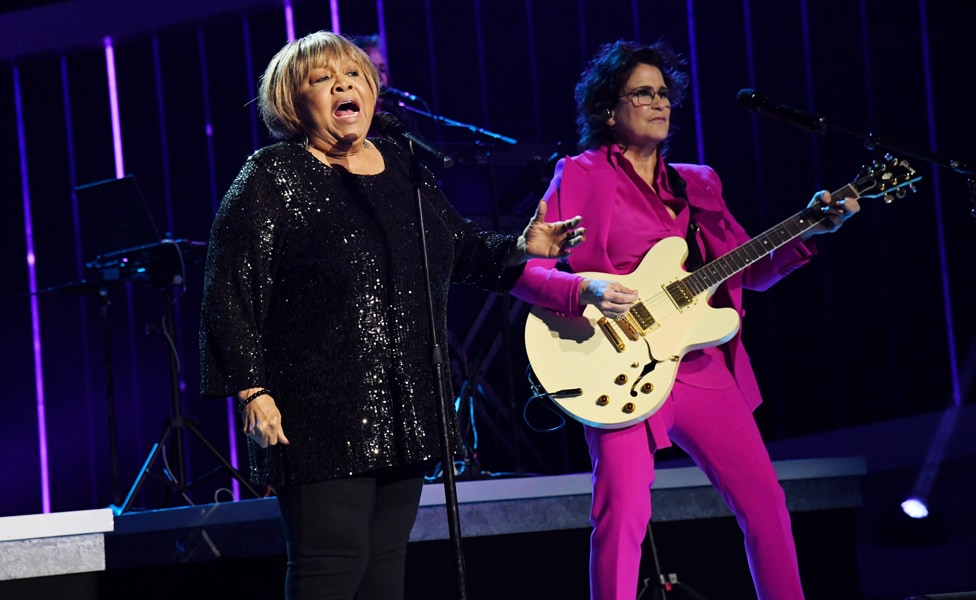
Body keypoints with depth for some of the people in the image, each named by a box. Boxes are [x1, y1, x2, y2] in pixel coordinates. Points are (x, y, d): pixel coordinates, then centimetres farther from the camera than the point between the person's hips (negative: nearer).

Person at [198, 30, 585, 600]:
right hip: (322, 415, -7)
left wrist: (521, 249, 6)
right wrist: (251, 390, -17)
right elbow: (231, 294, -11)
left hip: (404, 411, 7)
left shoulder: (404, 169, 14)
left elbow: (461, 247, 25)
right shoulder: (272, 179, -6)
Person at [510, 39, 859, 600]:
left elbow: (751, 271, 16)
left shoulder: (696, 184, 19)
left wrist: (811, 231, 2)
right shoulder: (581, 176, 3)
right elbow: (526, 269, -5)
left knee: (765, 500, 3)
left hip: (701, 363, 6)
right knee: (624, 511, -17)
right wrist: (586, 292, -23)